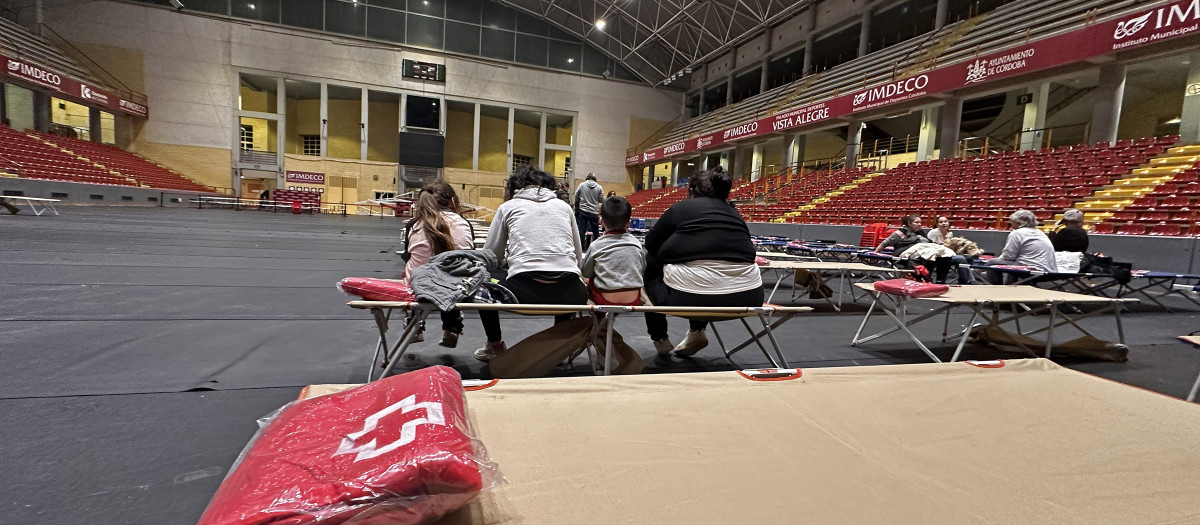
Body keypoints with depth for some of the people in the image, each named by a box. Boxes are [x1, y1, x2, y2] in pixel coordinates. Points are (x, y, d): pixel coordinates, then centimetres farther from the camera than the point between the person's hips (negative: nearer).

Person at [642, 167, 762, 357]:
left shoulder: (682, 207, 8)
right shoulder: (735, 214, 18)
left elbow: (651, 244, 17)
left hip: (690, 297, -5)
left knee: (650, 264, 25)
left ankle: (659, 339, 30)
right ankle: (697, 332, 27)